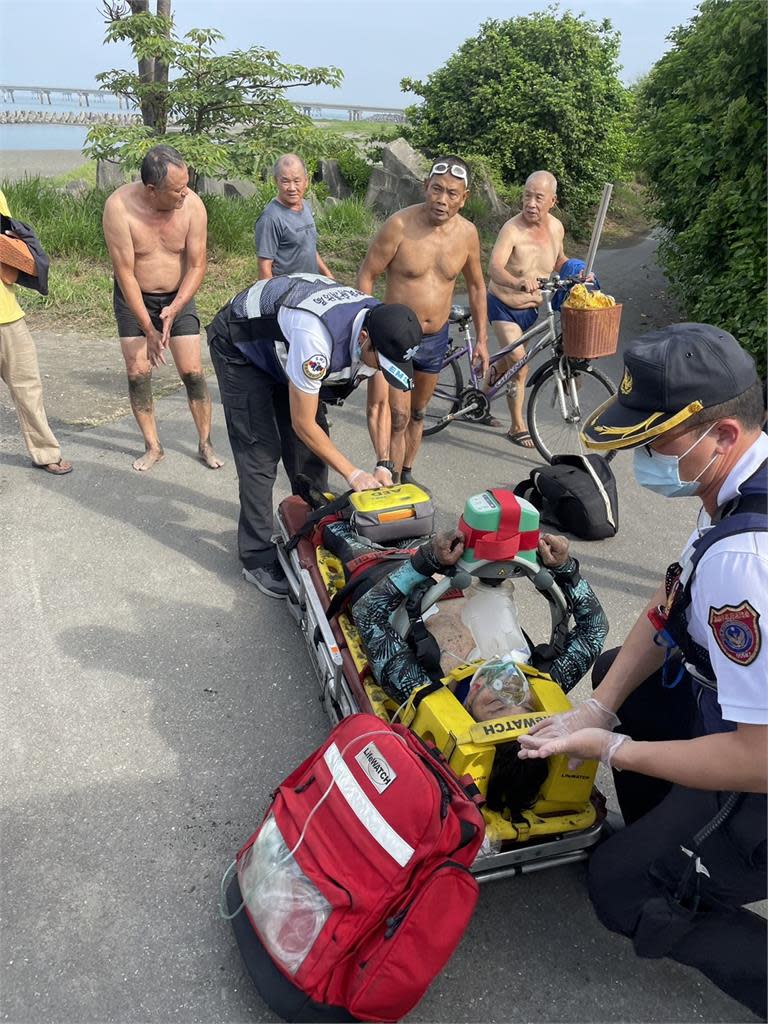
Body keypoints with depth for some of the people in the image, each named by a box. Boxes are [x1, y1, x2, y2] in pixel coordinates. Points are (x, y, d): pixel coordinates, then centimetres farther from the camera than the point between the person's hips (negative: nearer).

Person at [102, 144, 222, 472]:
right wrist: (148, 328, -22)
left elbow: (197, 266, -12)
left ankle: (205, 443, 11)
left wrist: (174, 309, -24)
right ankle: (153, 447, 12)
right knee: (137, 373, -2)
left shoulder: (192, 205, -20)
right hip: (133, 298, 0)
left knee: (192, 372, -3)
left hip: (178, 297, 1)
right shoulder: (119, 207, -25)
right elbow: (125, 273, -21)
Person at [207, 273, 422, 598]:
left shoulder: (381, 331, -21)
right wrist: (353, 474, -25)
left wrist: (383, 465, -16)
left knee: (311, 447, 3)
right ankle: (257, 559, -1)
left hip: (284, 349, 7)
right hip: (240, 347, -7)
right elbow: (302, 423, -31)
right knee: (261, 452, -12)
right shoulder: (316, 338, -43)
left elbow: (378, 405, -6)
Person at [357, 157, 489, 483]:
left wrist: (481, 339, 9)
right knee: (398, 418, -9)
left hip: (436, 337, 5)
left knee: (417, 413, 18)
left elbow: (476, 285, 9)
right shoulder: (400, 224, -18)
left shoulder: (467, 232, -5)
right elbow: (366, 276, -11)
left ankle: (406, 475, 35)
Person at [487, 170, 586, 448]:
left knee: (509, 361, 17)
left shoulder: (556, 227, -4)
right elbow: (494, 269, -40)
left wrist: (576, 272, -4)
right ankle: (517, 426, 3)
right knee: (519, 365, -13)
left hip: (530, 308, 6)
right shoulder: (512, 229, -25)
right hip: (503, 306, -6)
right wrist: (518, 282, -59)